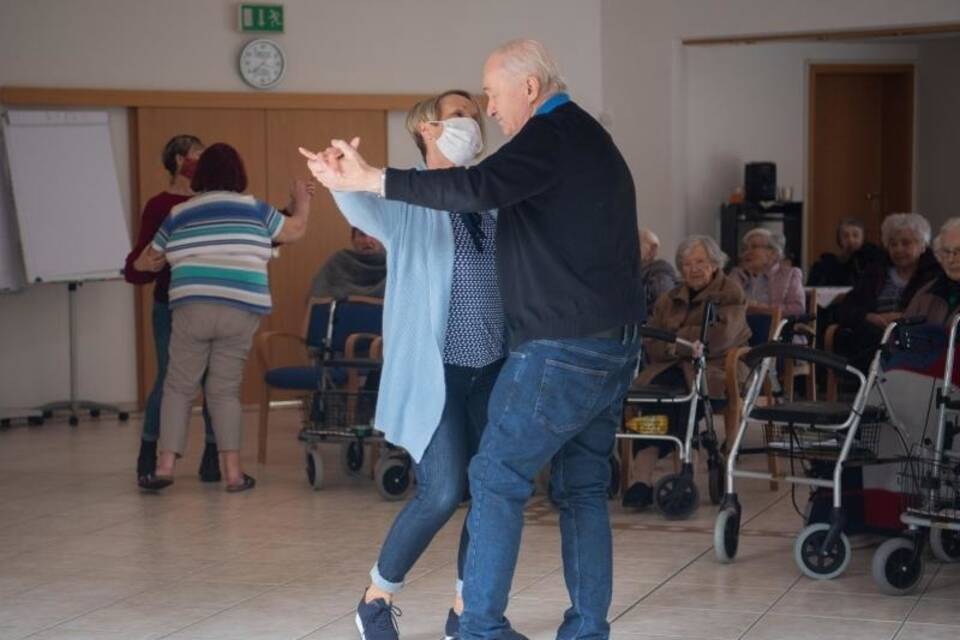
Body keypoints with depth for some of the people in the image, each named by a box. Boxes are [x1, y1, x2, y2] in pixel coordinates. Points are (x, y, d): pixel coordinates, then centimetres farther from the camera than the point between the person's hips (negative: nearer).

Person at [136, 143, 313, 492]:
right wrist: (301, 200, 36)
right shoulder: (253, 208, 6)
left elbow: (151, 256, 22)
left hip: (192, 308, 0)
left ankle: (165, 466, 1)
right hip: (242, 310, 0)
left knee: (179, 387, 8)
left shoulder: (179, 214, 10)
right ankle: (233, 472, 3)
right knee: (225, 390, 8)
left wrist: (145, 261, 46)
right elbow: (295, 230, 17)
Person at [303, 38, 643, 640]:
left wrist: (371, 179, -27)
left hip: (561, 349, -9)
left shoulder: (551, 136, -13)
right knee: (584, 488, 11)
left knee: (498, 479, -1)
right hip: (615, 346, 9)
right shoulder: (593, 139, 18)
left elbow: (479, 188, -29)